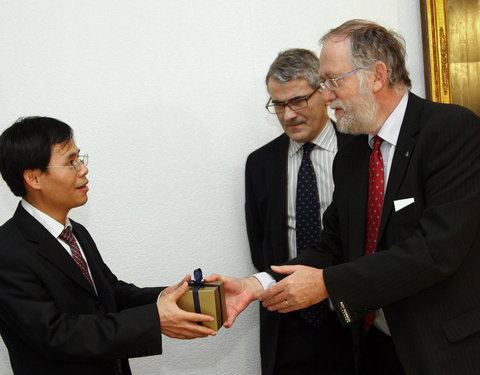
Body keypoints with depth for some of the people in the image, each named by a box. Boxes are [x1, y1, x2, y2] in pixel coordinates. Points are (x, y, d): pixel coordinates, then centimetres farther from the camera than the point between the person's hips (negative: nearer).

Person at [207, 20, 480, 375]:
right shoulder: (350, 156, 8)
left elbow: (438, 248, -25)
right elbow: (334, 246, 8)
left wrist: (328, 282, -23)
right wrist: (258, 285, -8)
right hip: (375, 345, 6)